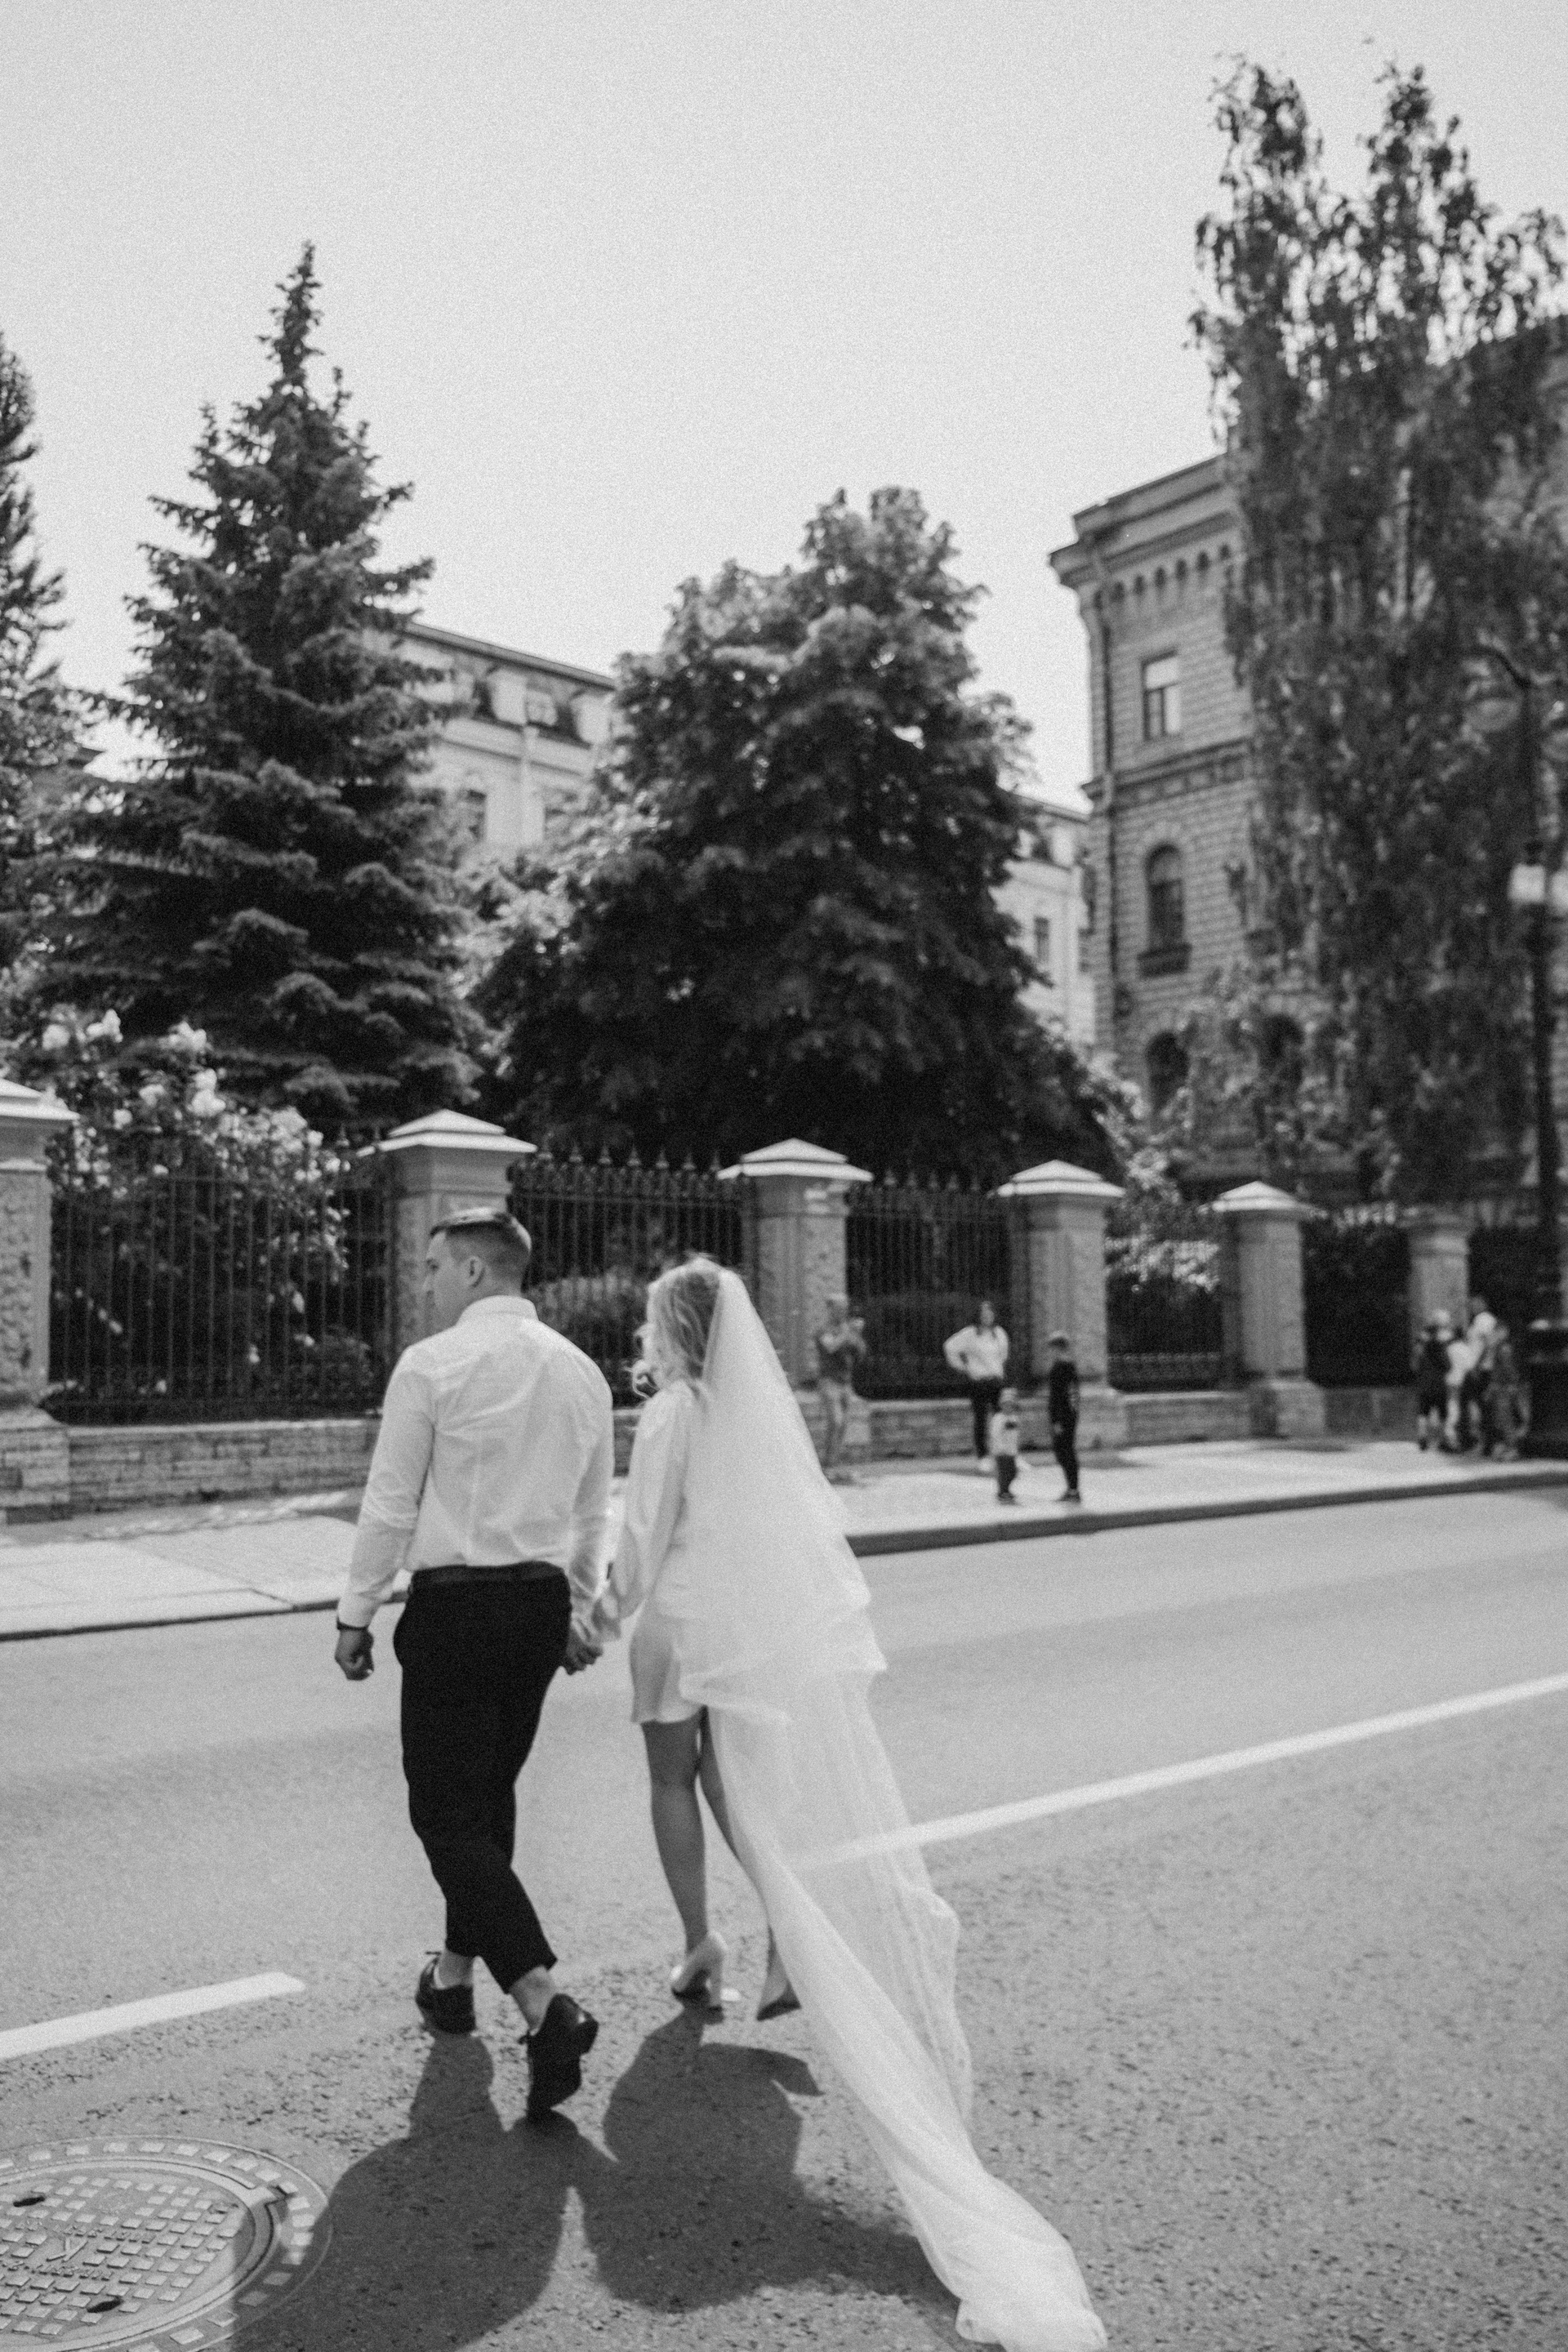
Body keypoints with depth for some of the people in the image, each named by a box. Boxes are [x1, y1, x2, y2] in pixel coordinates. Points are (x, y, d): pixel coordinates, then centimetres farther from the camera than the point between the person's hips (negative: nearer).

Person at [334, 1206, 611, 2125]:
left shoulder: (433, 1364, -11)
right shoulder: (582, 1371, 7)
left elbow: (390, 1506, -8)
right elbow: (594, 1515, 14)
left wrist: (357, 1614, 2)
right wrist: (577, 1612, 25)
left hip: (455, 1603, -6)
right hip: (542, 1603, 6)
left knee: (450, 1813, -2)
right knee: (492, 1793, 21)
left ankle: (545, 2003, -16)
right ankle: (457, 1971, 36)